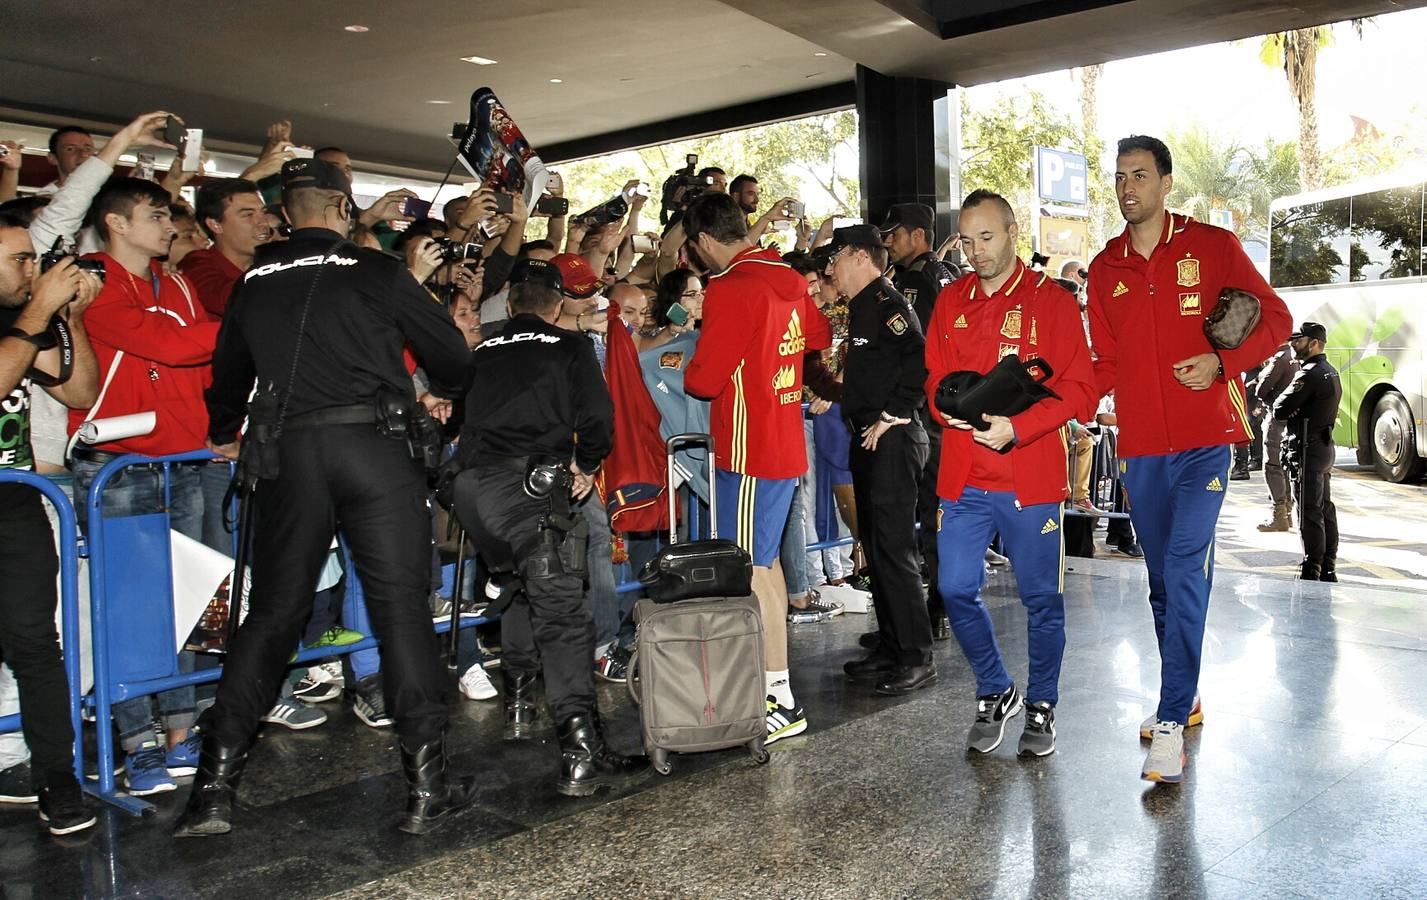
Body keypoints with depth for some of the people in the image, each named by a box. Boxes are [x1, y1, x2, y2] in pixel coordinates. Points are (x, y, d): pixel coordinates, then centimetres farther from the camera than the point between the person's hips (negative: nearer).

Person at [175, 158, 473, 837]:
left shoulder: (255, 280, 14)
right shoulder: (376, 271, 2)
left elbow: (229, 371, 26)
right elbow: (450, 353, 6)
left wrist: (224, 436, 45)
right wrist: (443, 392, 29)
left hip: (286, 452, 4)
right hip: (373, 444, -3)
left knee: (271, 613, 12)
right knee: (401, 607, 1)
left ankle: (214, 786, 11)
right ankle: (427, 785, 4)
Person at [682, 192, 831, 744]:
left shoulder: (730, 289, -17)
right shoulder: (789, 281, 9)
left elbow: (705, 379, -18)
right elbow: (821, 336, 27)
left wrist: (690, 372, 4)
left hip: (749, 449, -9)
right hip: (785, 443, 9)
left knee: (752, 569, -4)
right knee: (766, 559, 17)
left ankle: (781, 701, 1)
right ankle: (772, 677, 27)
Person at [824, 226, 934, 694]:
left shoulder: (887, 302, -12)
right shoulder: (864, 306, 18)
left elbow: (919, 360, -26)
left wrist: (891, 416, -21)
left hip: (891, 440, -11)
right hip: (869, 440, 11)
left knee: (894, 549, -7)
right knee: (876, 545, 14)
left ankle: (916, 658, 2)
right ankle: (891, 648, 23)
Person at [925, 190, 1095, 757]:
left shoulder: (1051, 300, -2)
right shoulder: (950, 301, 11)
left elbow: (1079, 390, -7)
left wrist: (1015, 428, -19)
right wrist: (951, 405, -8)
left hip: (1031, 475, -3)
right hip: (962, 476, 4)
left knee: (1041, 598, 7)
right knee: (956, 590, 3)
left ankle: (1041, 707, 27)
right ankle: (996, 694, 27)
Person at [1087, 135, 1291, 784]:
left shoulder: (1212, 246, 0)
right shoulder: (1104, 268, 11)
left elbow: (1274, 317, 3)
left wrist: (1222, 362, -14)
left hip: (1204, 438, -4)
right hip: (1140, 445, 4)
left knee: (1184, 570, -14)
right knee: (1164, 579, 12)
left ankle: (1171, 721, -8)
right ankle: (1185, 699, 28)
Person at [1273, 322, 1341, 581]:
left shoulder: (1309, 375, -19)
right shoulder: (1330, 372, 14)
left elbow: (1280, 411, -20)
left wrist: (1279, 402, 0)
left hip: (1306, 451, -10)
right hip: (1324, 446, 10)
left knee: (1310, 512, -6)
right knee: (1325, 508, 15)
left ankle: (1311, 571, -3)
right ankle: (1328, 567, 23)